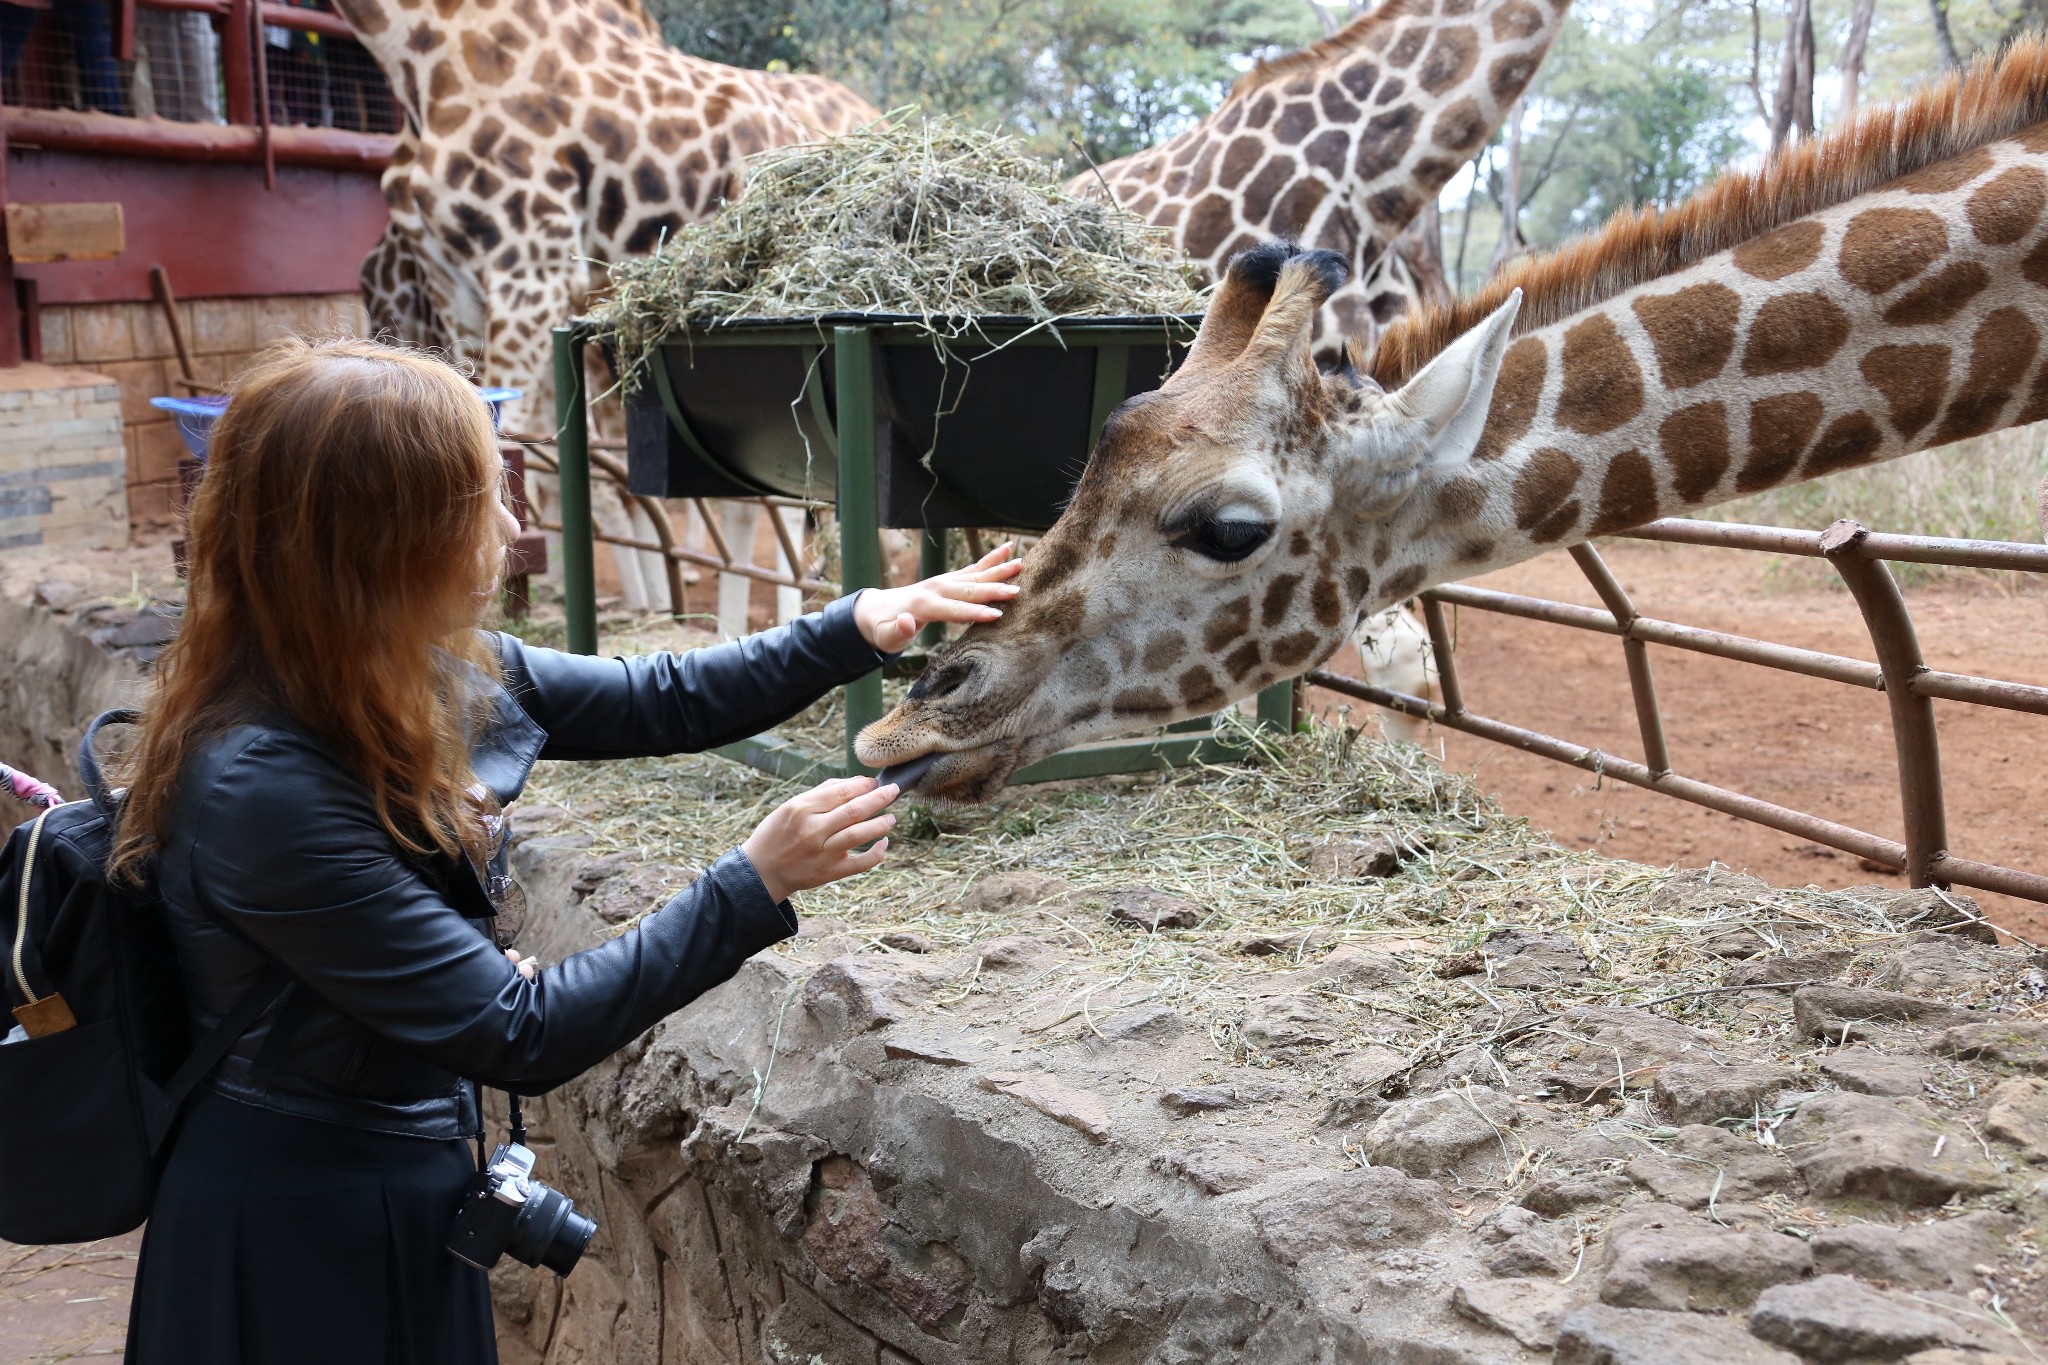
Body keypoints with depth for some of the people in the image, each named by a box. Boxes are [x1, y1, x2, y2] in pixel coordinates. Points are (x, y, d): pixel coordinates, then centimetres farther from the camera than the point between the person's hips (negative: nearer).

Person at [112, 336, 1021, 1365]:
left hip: (406, 1186, 8)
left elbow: (660, 700, 9)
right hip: (307, 1233, -8)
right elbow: (521, 1037, -26)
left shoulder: (438, 675, -6)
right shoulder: (263, 788, -30)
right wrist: (754, 885, -23)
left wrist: (856, 629, -1)